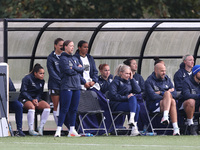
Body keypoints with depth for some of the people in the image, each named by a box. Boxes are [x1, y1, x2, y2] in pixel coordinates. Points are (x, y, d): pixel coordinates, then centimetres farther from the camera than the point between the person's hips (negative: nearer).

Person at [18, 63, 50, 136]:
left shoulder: (41, 81, 9)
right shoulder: (27, 78, -10)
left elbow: (40, 93, 12)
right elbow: (23, 92, -12)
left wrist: (37, 99, -11)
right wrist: (32, 100, -22)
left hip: (36, 99, 6)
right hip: (25, 99, -6)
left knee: (47, 106, -21)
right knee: (32, 107, -38)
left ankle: (40, 127, -16)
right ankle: (30, 129, -30)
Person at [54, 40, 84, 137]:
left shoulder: (75, 59, 18)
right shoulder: (63, 59, -5)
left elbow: (82, 69, 8)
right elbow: (68, 71, -15)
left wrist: (74, 68, -7)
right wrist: (78, 69, 0)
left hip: (76, 87, 7)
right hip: (67, 87, -7)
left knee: (74, 109, 7)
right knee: (64, 109, -10)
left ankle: (72, 130, 11)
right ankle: (58, 130, -9)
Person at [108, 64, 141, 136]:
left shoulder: (129, 81, 21)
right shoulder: (116, 82, 2)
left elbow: (138, 91, 7)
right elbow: (113, 95, -11)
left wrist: (132, 79, 5)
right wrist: (126, 97, -16)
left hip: (128, 103, 6)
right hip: (116, 105, -6)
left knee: (137, 106, -28)